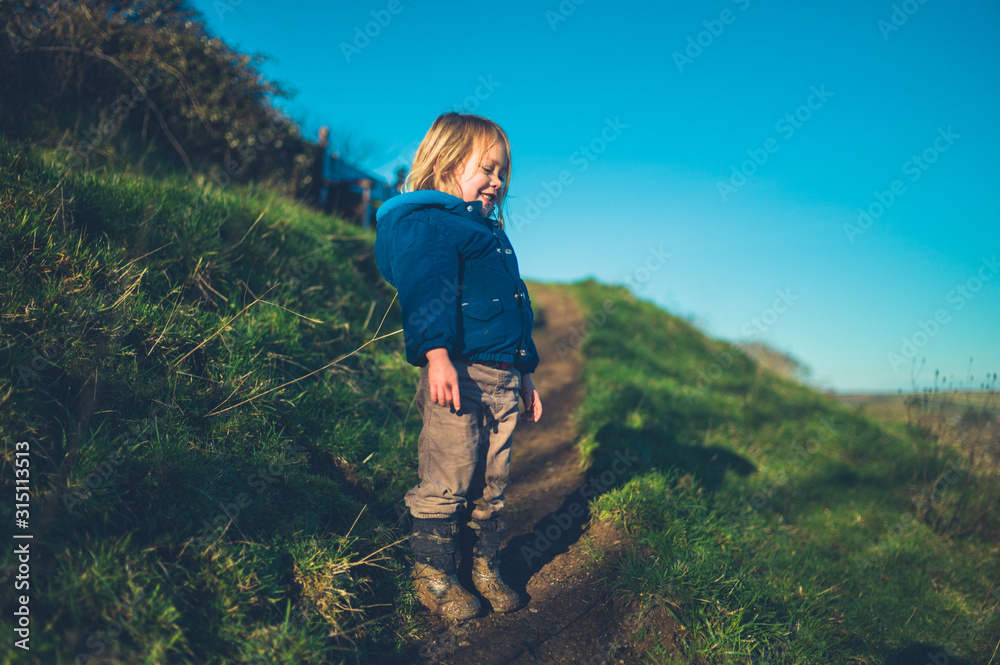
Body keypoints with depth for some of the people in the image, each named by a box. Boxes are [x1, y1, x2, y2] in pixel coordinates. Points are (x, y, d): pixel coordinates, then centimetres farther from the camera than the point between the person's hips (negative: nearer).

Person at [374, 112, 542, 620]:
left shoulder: (490, 232, 27)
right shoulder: (426, 222, -3)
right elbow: (425, 289, -18)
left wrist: (526, 374, 28)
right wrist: (437, 353, -30)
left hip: (503, 377, 9)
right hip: (457, 371, -8)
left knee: (491, 483, 13)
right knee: (448, 479, -4)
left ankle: (486, 567, 26)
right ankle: (431, 574, 12)